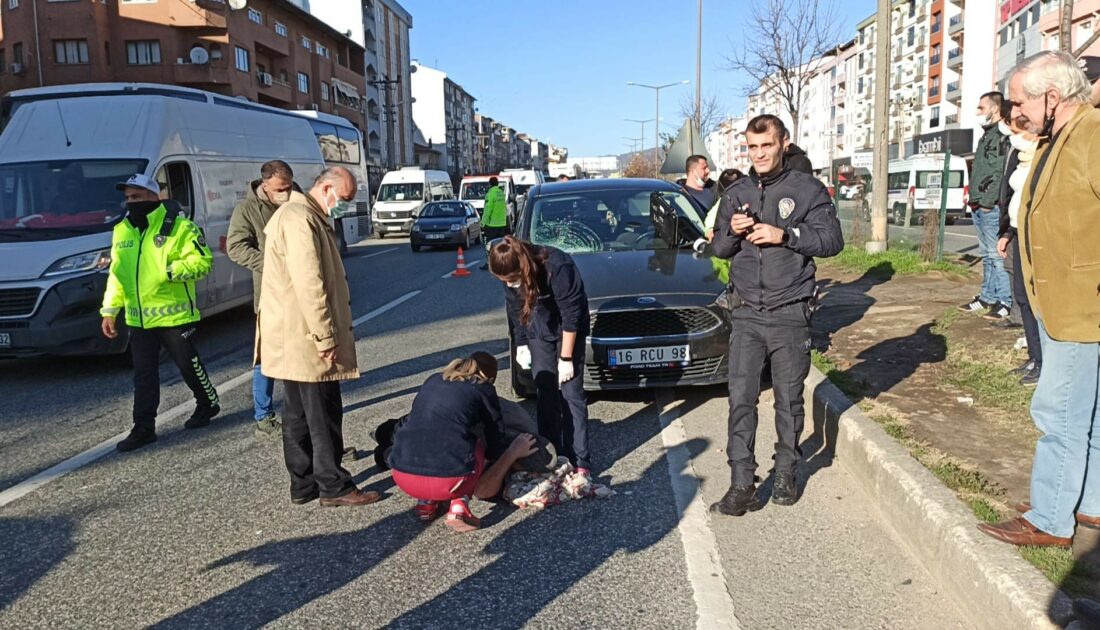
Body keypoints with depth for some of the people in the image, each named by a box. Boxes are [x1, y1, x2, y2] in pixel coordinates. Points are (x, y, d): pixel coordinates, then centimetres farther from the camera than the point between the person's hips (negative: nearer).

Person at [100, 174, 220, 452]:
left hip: (173, 314, -6)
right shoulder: (122, 230, 11)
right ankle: (143, 428, 15)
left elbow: (202, 262, -15)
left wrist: (170, 270, -28)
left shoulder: (178, 227, -9)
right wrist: (110, 310, 10)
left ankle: (208, 404, 31)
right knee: (143, 374, 9)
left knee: (188, 364, 7)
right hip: (138, 319, 6)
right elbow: (116, 274, 15)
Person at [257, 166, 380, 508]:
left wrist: (328, 333, 22)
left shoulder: (306, 216, 18)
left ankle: (303, 484, 23)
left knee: (299, 413, 14)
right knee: (323, 415, -2)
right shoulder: (301, 220, -17)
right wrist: (326, 338, -21)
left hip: (294, 338, 11)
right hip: (306, 338, -11)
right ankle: (334, 486, 8)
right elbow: (310, 285, -23)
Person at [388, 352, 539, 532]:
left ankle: (426, 502, 17)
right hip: (447, 481, -4)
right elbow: (495, 450, 15)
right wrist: (514, 452, 38)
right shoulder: (484, 390, 12)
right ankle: (459, 505, 5)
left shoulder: (433, 381, 23)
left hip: (403, 477, 4)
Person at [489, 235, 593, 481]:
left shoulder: (558, 267, -34)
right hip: (539, 333, 4)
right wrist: (521, 344, 2)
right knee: (546, 394, 0)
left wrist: (566, 358, -21)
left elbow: (571, 315, -25)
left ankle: (580, 462, -2)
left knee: (572, 394, -7)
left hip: (569, 330, -4)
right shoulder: (510, 276, -17)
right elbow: (515, 310, 1)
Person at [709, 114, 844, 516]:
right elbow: (719, 250, 14)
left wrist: (784, 235, -18)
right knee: (741, 399, -3)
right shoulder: (736, 194, 11)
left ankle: (787, 474, 26)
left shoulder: (807, 189, 0)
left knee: (789, 399, 9)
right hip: (747, 314, 3)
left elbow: (832, 240, -6)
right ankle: (742, 485, 1)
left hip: (790, 313, -2)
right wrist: (732, 231, -8)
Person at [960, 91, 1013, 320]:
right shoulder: (987, 136, 21)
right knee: (986, 255, 14)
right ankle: (988, 296, 22)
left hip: (992, 207, -10)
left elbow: (1001, 172, -18)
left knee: (997, 255, -7)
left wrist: (987, 201, -18)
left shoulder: (1003, 136, -10)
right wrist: (974, 200, 17)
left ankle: (1004, 301, -3)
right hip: (978, 207, 10)